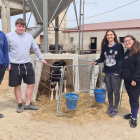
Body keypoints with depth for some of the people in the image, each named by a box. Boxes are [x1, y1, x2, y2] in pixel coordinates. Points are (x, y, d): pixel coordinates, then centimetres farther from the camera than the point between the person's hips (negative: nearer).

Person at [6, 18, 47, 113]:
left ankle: (28, 104, 20)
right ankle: (20, 105, 22)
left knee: (31, 84, 5)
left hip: (27, 65, 4)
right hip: (15, 66, -3)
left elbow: (36, 49, 17)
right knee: (17, 86, 6)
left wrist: (41, 59, 19)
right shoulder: (9, 36, -2)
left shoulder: (29, 37, 8)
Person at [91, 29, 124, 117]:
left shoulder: (119, 46, -6)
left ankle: (115, 109, 21)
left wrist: (118, 71, -16)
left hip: (116, 73, -4)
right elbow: (102, 58, 10)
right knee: (109, 91, 15)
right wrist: (96, 62, -9)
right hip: (107, 73, 4)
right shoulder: (104, 46, 6)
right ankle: (111, 107, 31)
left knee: (116, 91, 6)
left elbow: (121, 59, -9)